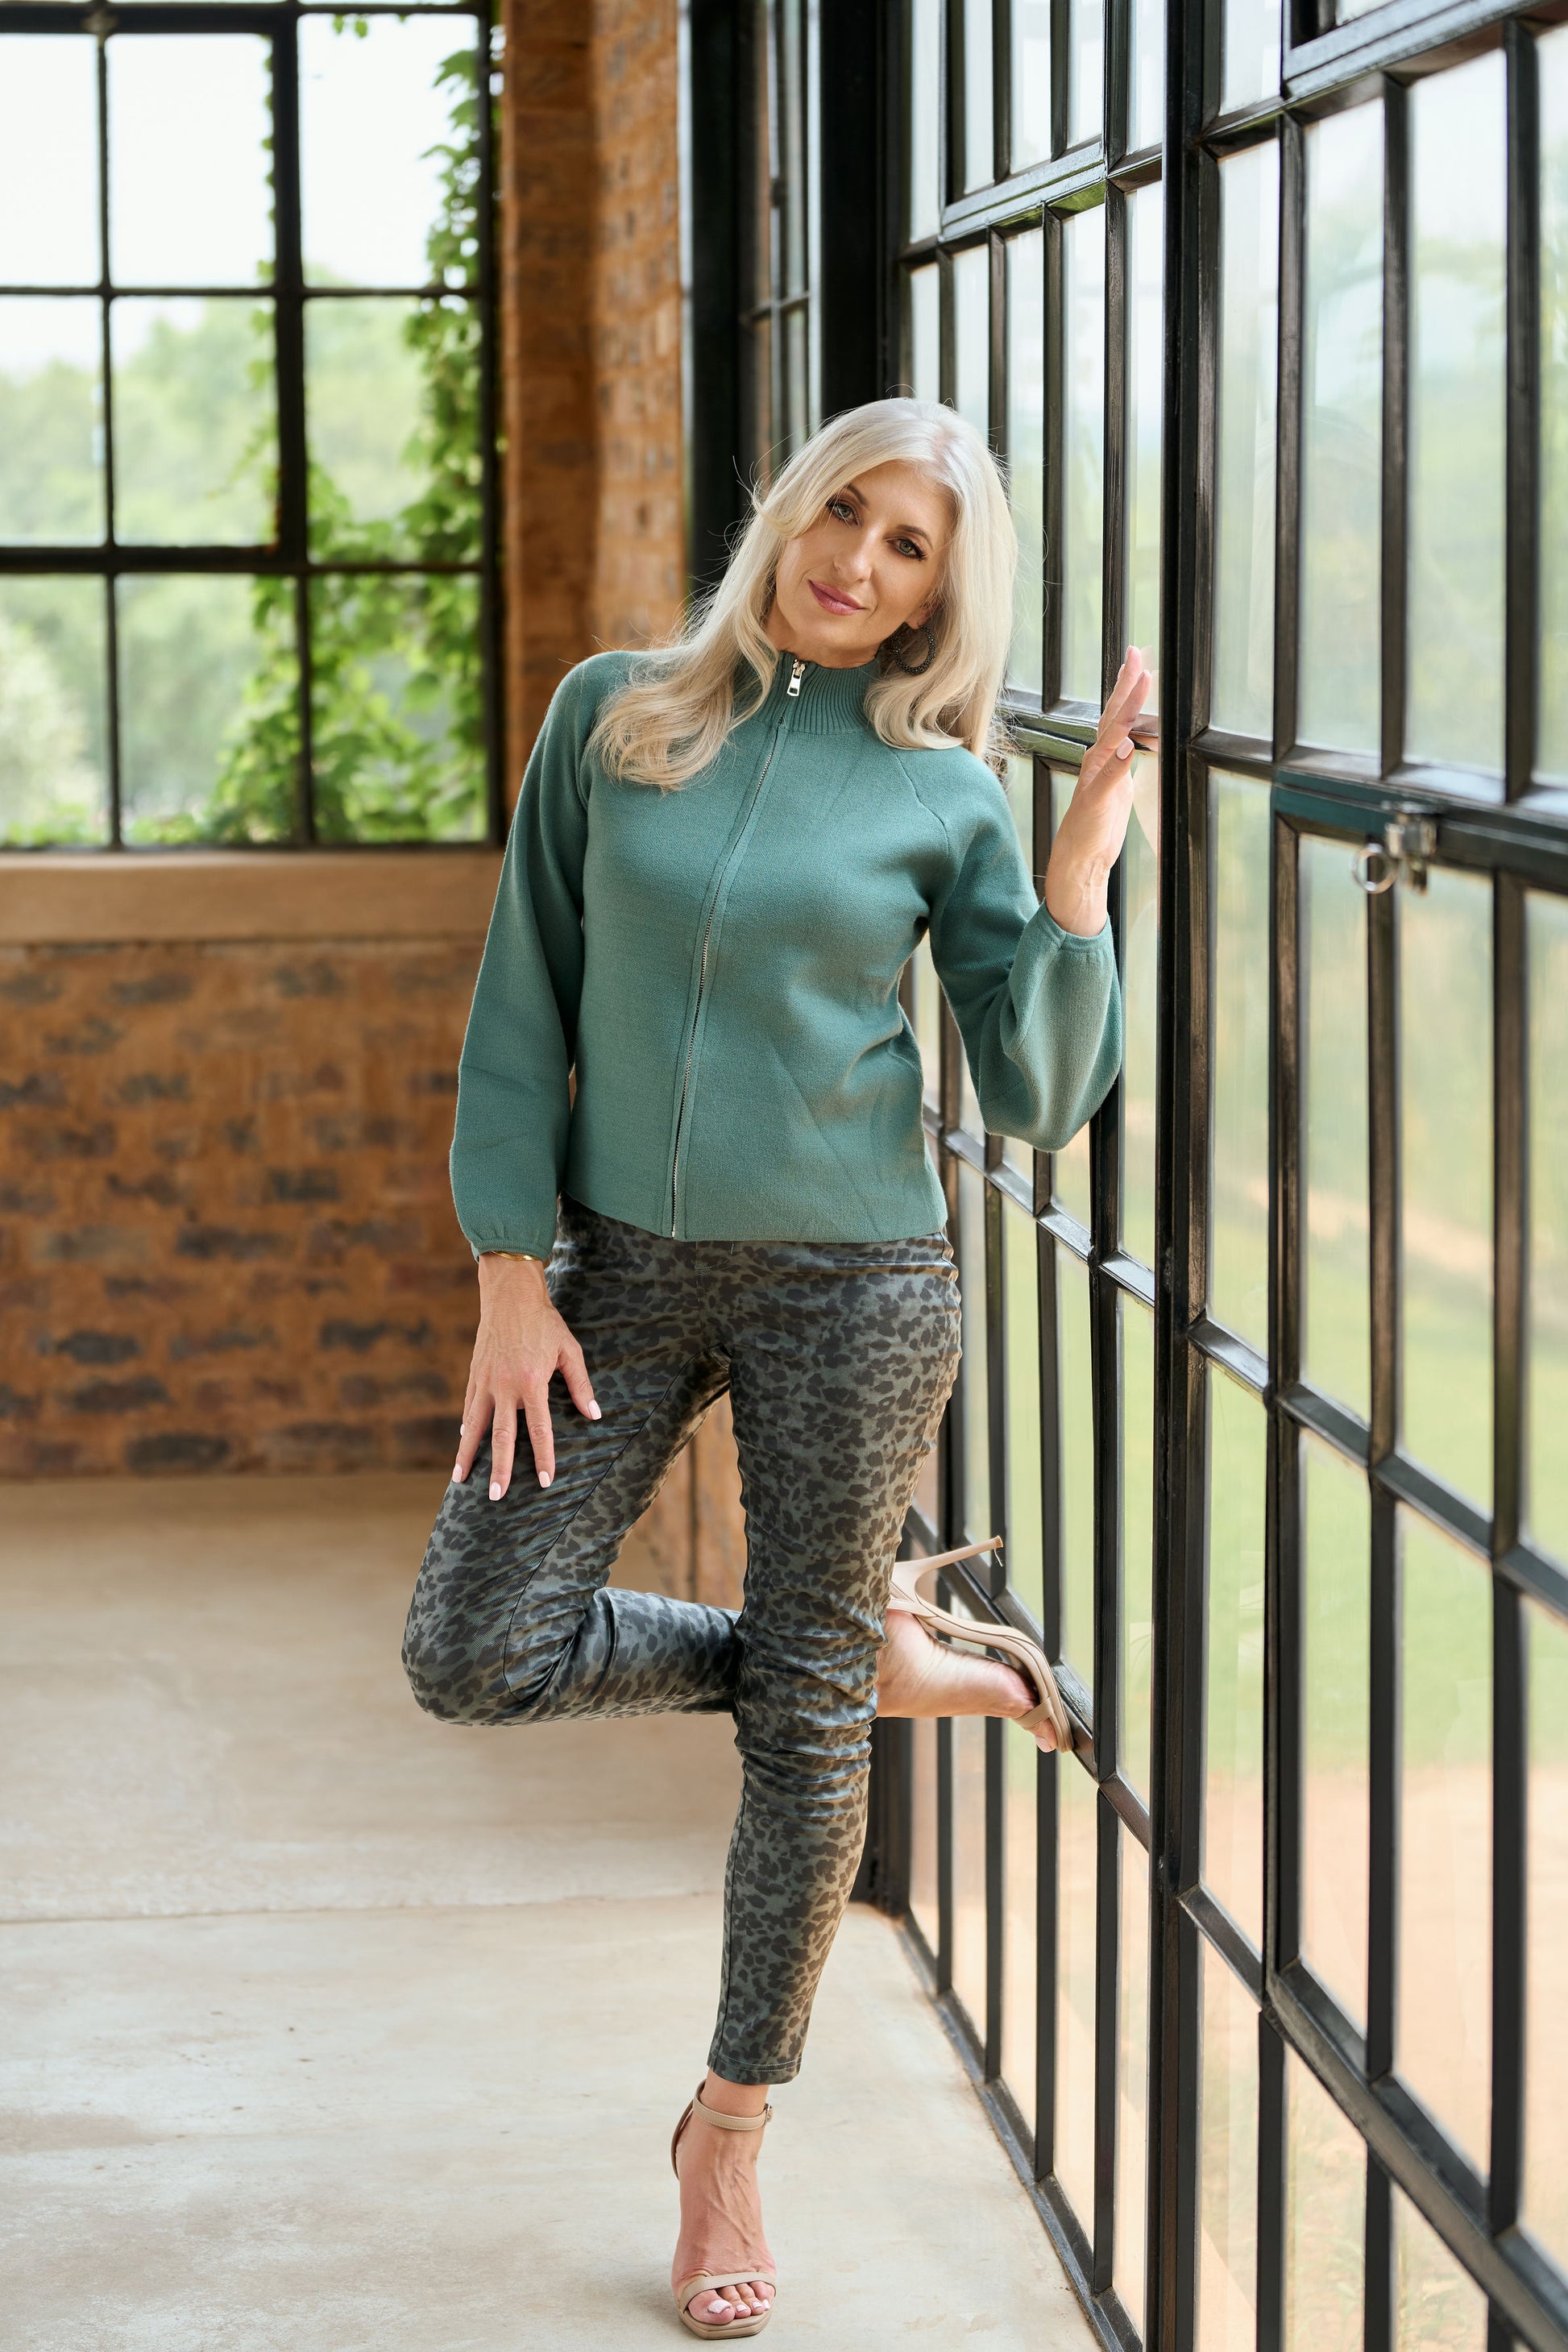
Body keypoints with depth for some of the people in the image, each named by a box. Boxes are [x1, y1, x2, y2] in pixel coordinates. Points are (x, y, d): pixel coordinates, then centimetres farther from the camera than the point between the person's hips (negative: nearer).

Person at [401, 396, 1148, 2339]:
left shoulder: (945, 796, -3)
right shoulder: (616, 716, 1)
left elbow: (1039, 1102, -8)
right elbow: (523, 1008, 2)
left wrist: (1083, 864, -14)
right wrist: (511, 1276, -4)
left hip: (850, 1280, -2)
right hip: (621, 1265, 2)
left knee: (801, 1725, 5)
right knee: (475, 1658, -5)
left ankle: (729, 2130, 25)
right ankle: (877, 1658, 17)